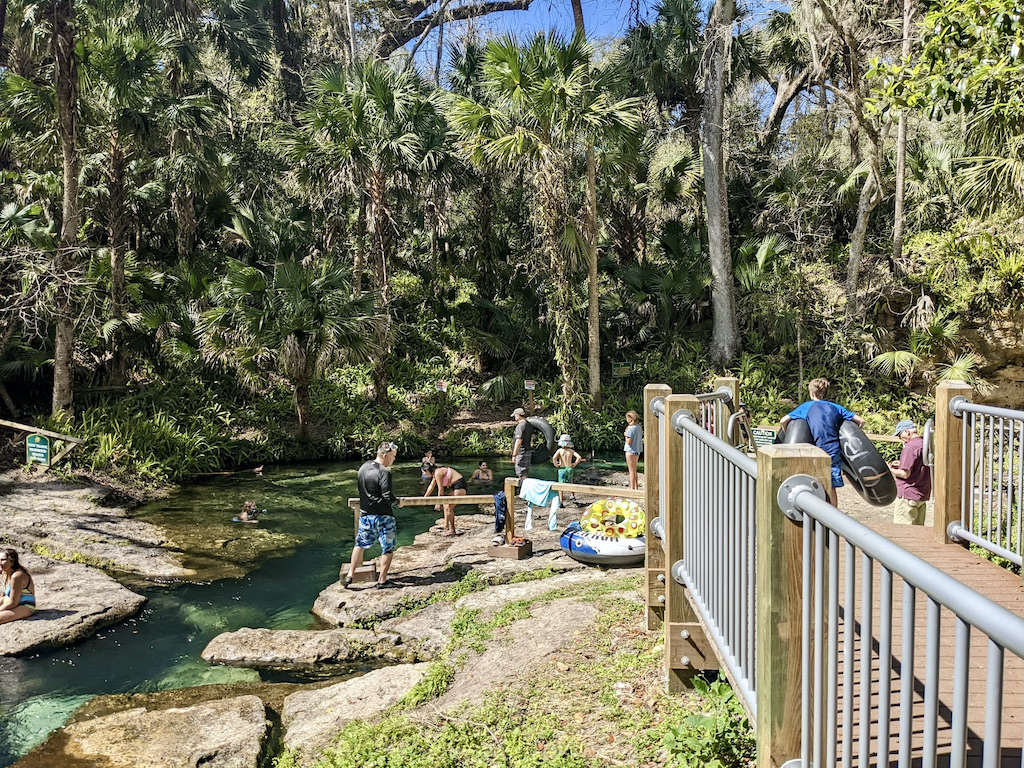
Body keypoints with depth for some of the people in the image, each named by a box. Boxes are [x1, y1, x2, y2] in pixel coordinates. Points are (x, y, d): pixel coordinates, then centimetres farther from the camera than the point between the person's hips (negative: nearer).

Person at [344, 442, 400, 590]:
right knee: (388, 548, 8)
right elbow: (388, 497, -23)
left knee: (360, 544, 22)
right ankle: (382, 580, 13)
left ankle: (350, 575, 22)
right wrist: (396, 501, -3)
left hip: (365, 515, 7)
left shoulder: (363, 468, 3)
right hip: (383, 516, -7)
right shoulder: (384, 472, -20)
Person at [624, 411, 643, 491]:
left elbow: (629, 442, -19)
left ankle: (632, 488, 2)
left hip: (631, 451, -8)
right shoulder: (639, 427, 6)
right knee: (635, 471, 17)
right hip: (638, 451, 8)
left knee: (631, 471, -1)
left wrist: (625, 435, -4)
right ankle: (636, 487, 22)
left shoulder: (631, 428, -18)